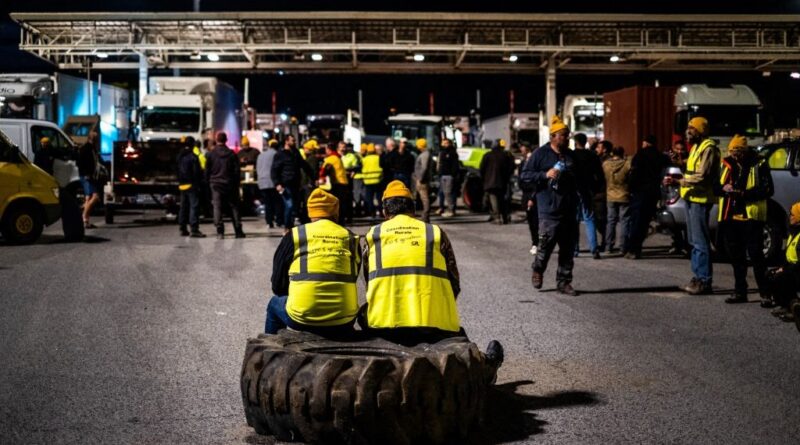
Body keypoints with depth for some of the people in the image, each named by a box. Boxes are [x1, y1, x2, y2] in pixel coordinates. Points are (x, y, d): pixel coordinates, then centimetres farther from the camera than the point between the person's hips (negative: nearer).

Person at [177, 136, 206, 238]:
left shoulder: (180, 156, 12)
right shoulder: (193, 157, -13)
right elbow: (197, 172, -14)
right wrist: (199, 184, -8)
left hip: (182, 185, 8)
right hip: (191, 185, -8)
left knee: (183, 206, 13)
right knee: (194, 206, -10)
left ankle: (183, 229, 15)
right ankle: (194, 229, -17)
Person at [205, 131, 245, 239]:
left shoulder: (211, 154, -3)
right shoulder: (231, 154, 0)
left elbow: (207, 171, 0)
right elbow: (237, 170, 1)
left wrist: (208, 182, 12)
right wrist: (237, 183, 8)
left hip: (216, 184, -1)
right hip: (230, 185, 1)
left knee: (217, 207, -1)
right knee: (234, 207, 8)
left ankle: (220, 231, -10)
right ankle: (238, 231, 7)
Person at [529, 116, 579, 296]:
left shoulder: (571, 155, 15)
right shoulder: (541, 153, -1)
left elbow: (578, 179, 26)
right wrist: (545, 175, -15)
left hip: (569, 210, 5)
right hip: (549, 209, -5)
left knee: (568, 249, 5)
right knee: (546, 243, -8)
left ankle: (564, 282, 13)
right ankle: (538, 271, 20)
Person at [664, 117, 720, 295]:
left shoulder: (708, 148, -14)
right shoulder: (696, 147, 17)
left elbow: (702, 177, -22)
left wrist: (677, 181, -21)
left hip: (700, 200, -10)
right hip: (691, 198, 10)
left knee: (700, 242, -9)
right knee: (694, 241, 15)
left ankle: (704, 281, -6)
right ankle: (697, 277, 22)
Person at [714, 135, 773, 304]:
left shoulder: (759, 164, -3)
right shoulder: (727, 164, 12)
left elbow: (768, 189, -9)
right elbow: (715, 186, 15)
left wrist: (743, 193, -18)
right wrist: (723, 188, -9)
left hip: (751, 217, -5)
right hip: (730, 217, 5)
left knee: (756, 255, -5)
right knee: (736, 257, 10)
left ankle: (765, 292, 1)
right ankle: (740, 292, 18)